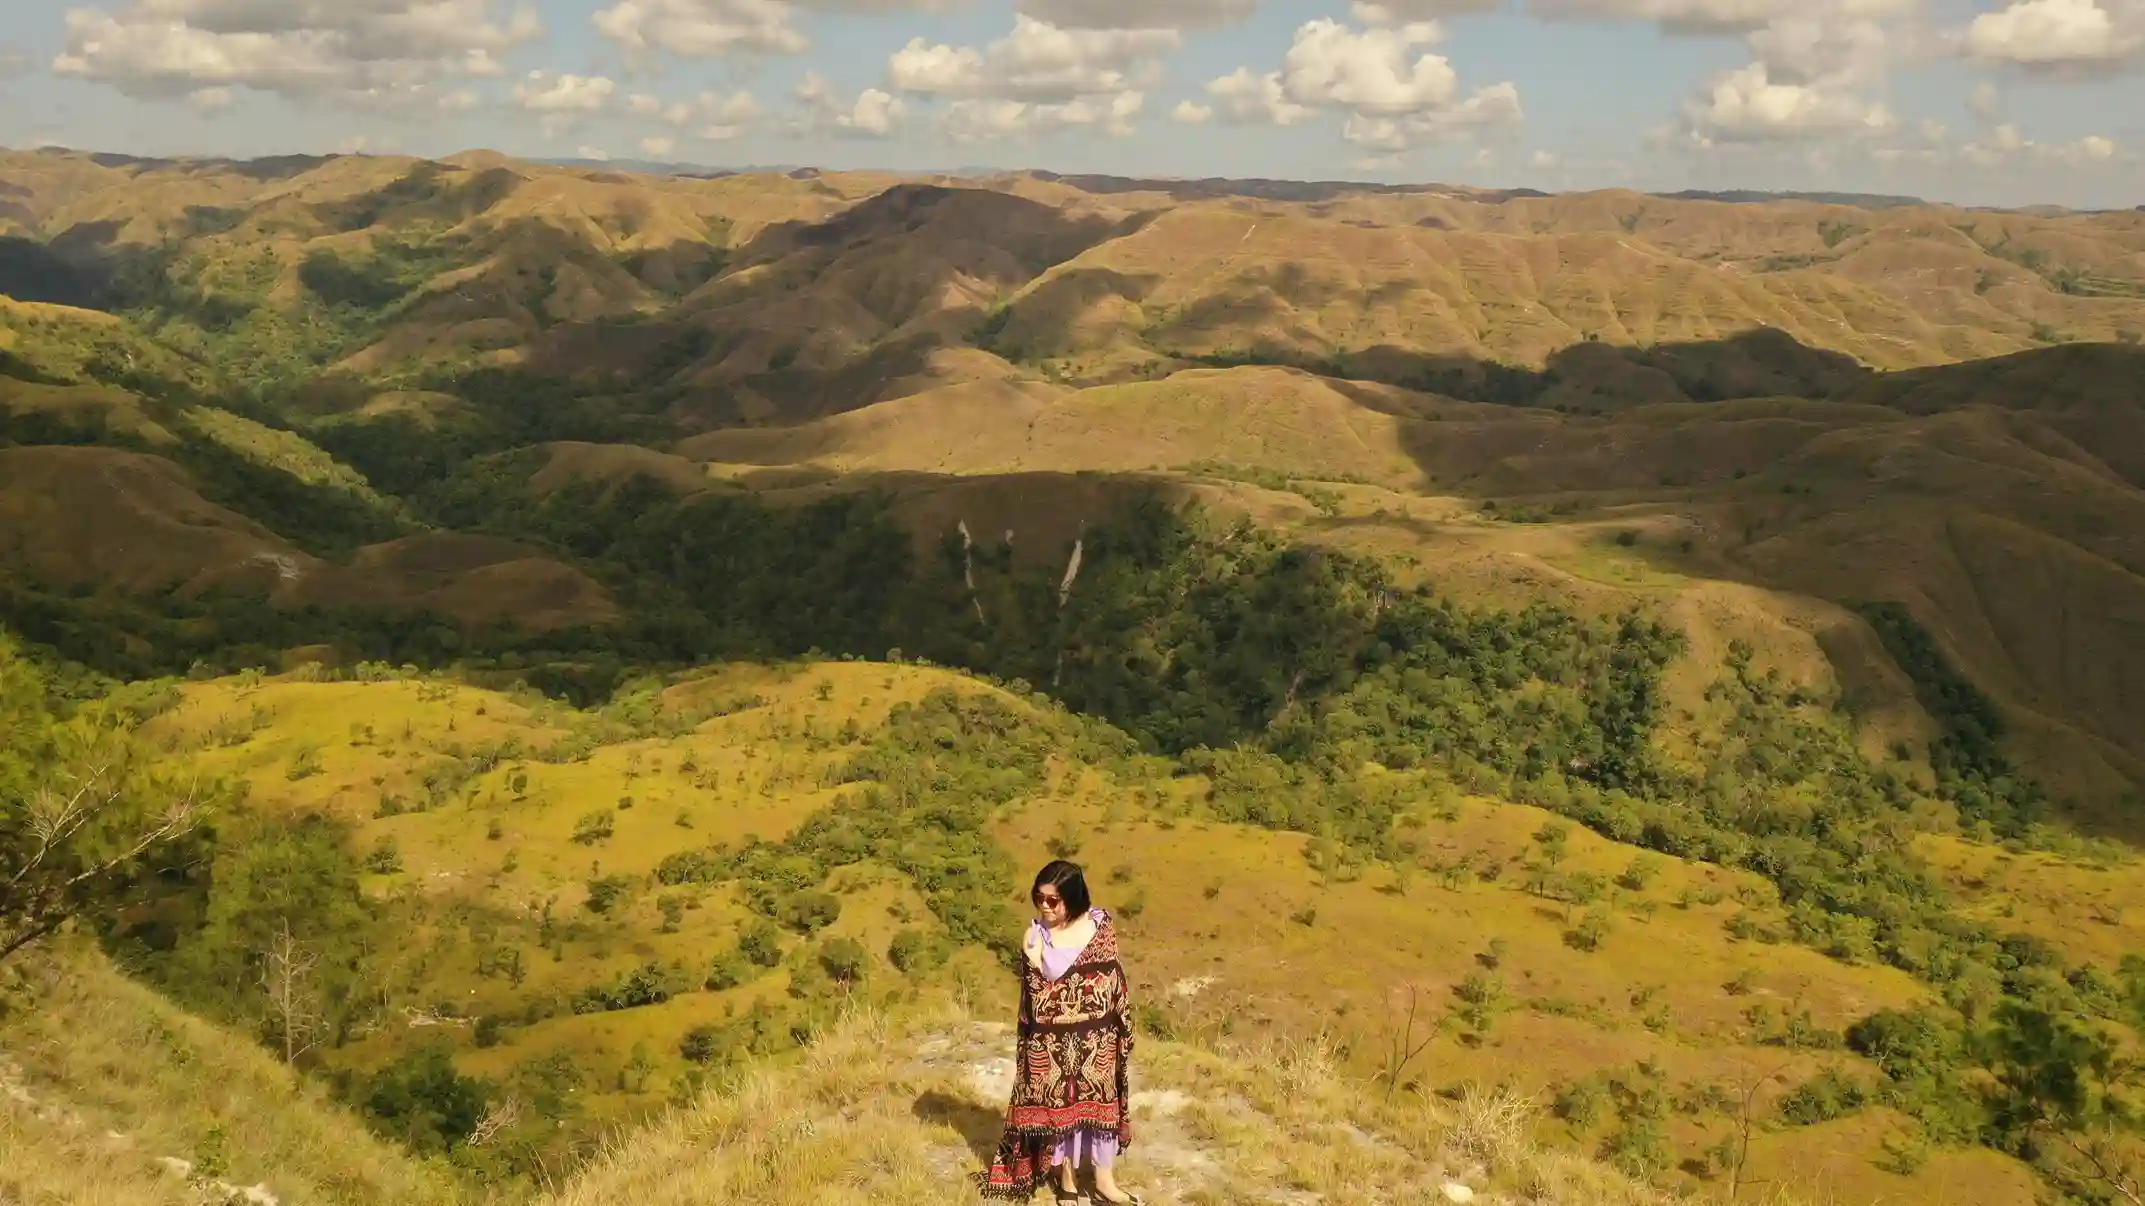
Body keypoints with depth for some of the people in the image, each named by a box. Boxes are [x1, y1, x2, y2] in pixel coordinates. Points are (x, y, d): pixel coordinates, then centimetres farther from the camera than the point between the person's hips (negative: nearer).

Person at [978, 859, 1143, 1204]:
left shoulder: (1099, 925, -5)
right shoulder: (1036, 935, -10)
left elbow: (1115, 979, 4)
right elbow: (1037, 994, -8)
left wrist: (1123, 1027, 5)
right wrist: (1033, 961, -23)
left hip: (1096, 1037, 2)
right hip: (1053, 1040, -2)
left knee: (1101, 1102, 12)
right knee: (1059, 1105, 10)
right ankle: (1067, 1178, 26)